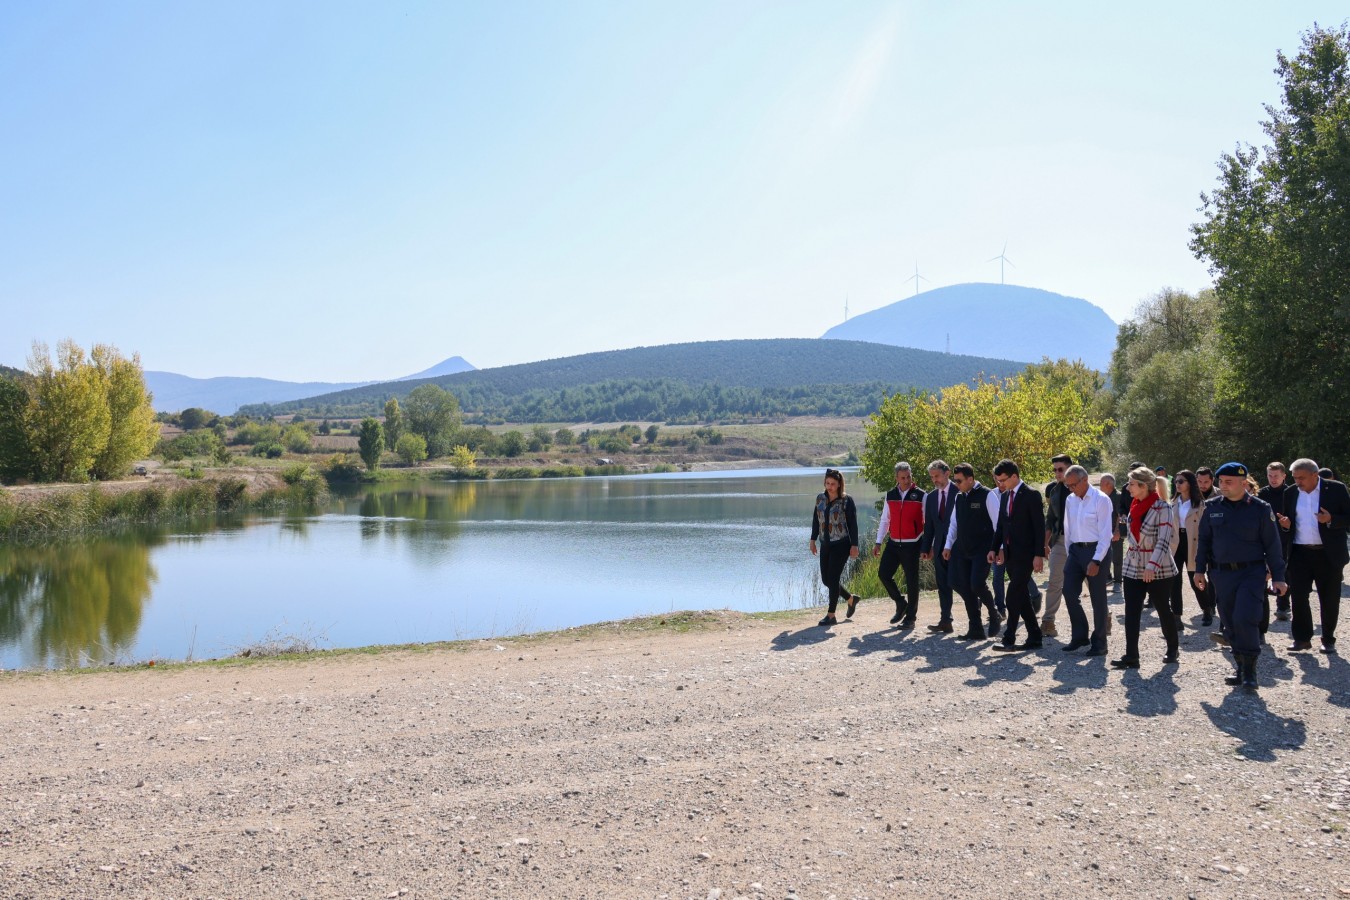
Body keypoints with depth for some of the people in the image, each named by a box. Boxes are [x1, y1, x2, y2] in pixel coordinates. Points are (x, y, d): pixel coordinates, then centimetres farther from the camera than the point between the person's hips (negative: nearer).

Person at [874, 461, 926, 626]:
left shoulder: (920, 496, -6)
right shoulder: (890, 495, 6)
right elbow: (885, 520, 12)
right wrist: (878, 542, 7)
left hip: (912, 545, -4)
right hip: (893, 544, 4)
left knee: (911, 581, 1)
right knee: (883, 573, -1)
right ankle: (900, 603, 19)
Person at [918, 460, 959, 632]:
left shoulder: (959, 492, -7)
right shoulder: (931, 497, 12)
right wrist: (925, 548, 9)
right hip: (940, 546, 6)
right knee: (942, 584, 6)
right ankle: (945, 620, 10)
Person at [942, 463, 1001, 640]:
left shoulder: (987, 495, -8)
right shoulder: (960, 498, 11)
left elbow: (998, 523, -10)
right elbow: (954, 524, 18)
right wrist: (948, 546, 10)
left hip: (982, 551, -6)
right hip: (963, 551, 7)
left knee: (977, 584, -18)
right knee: (965, 588, 3)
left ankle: (994, 615, 10)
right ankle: (976, 629, 12)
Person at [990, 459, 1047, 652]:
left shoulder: (1031, 496, -10)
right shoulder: (1005, 496, 13)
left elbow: (1039, 527, -12)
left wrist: (1039, 555, -16)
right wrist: (994, 548, 7)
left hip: (1025, 554, -8)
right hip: (1010, 554, 8)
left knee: (1014, 595, -12)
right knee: (1021, 596, 10)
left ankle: (1009, 639, -10)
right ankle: (1034, 637, 18)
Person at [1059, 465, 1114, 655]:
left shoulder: (1100, 500, -12)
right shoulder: (1070, 500, 8)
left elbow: (1105, 533, -13)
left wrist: (1096, 561, -17)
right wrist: (1068, 553, 12)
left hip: (1096, 551, -6)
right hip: (1075, 550, 6)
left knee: (1098, 599, 2)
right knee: (1069, 592, 2)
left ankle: (1099, 643, 13)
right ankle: (1080, 636, 18)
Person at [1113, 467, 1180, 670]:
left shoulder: (1163, 508, -15)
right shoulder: (1135, 506, 6)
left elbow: (1164, 541, -21)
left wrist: (1152, 566, -29)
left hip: (1159, 570, -6)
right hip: (1133, 567, 6)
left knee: (1163, 610, 10)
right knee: (1131, 612, -3)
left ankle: (1173, 651, 29)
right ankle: (1131, 656, -4)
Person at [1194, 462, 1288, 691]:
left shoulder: (1260, 509, -3)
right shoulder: (1212, 507, 5)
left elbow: (1272, 544, 1)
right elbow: (1204, 540, 12)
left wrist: (1278, 577, -1)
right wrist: (1200, 569, 8)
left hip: (1252, 572, -3)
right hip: (1221, 574, 4)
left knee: (1245, 619, -15)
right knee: (1230, 622, 7)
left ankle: (1250, 669, 1)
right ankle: (1240, 667, 20)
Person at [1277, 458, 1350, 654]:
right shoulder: (1291, 494, 7)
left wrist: (1331, 520, -21)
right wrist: (1285, 525, -7)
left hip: (1329, 555, -3)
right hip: (1300, 554, 3)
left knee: (1329, 599, 6)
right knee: (1298, 596, 0)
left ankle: (1328, 640, 19)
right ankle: (1302, 638, 11)